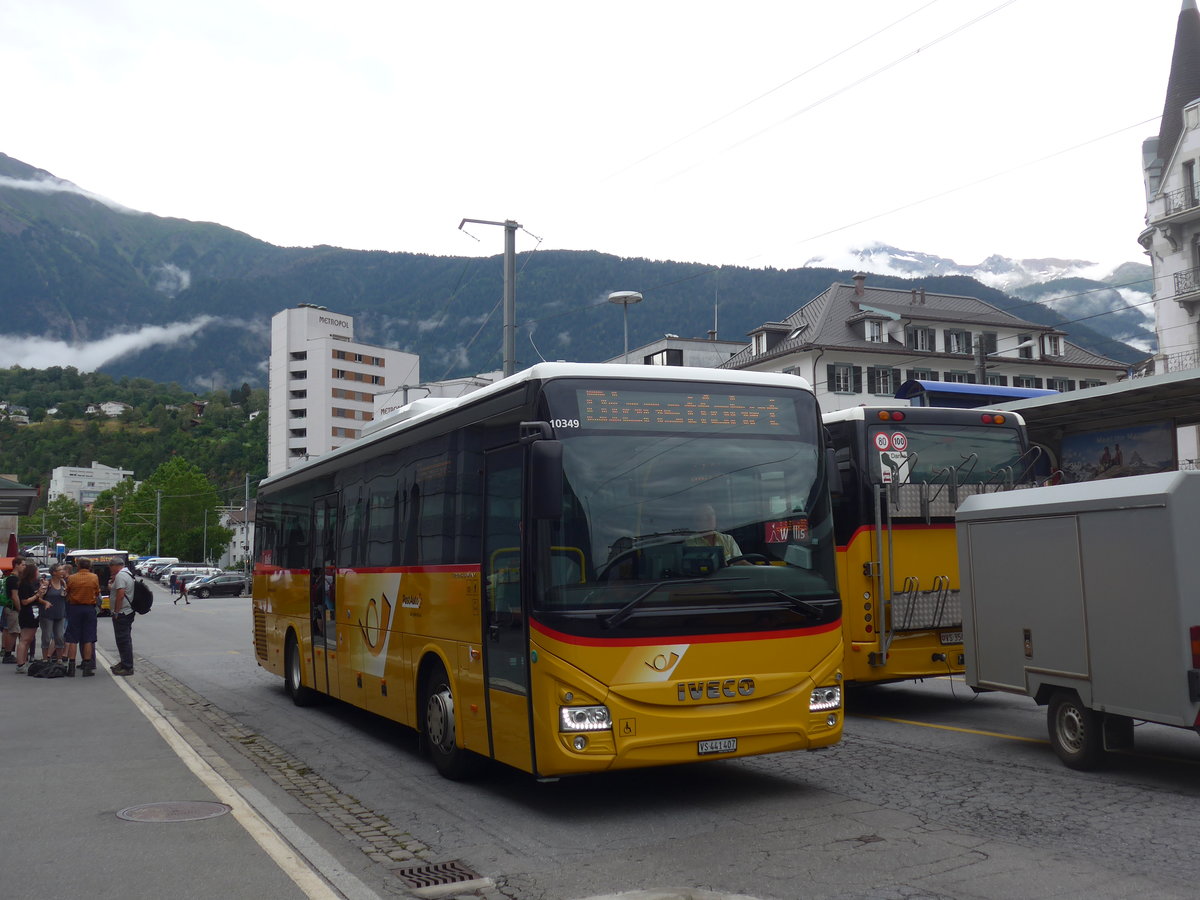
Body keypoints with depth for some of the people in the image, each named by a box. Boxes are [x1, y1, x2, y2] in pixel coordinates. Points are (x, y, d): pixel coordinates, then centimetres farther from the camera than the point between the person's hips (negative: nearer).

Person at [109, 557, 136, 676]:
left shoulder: (120, 575, -15)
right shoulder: (128, 574, 17)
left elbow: (120, 595, -23)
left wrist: (116, 612, -19)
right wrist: (112, 583, 12)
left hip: (121, 613, -10)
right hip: (128, 612, 10)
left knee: (123, 640, -7)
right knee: (125, 640, 18)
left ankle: (127, 668, -5)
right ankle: (124, 663, 28)